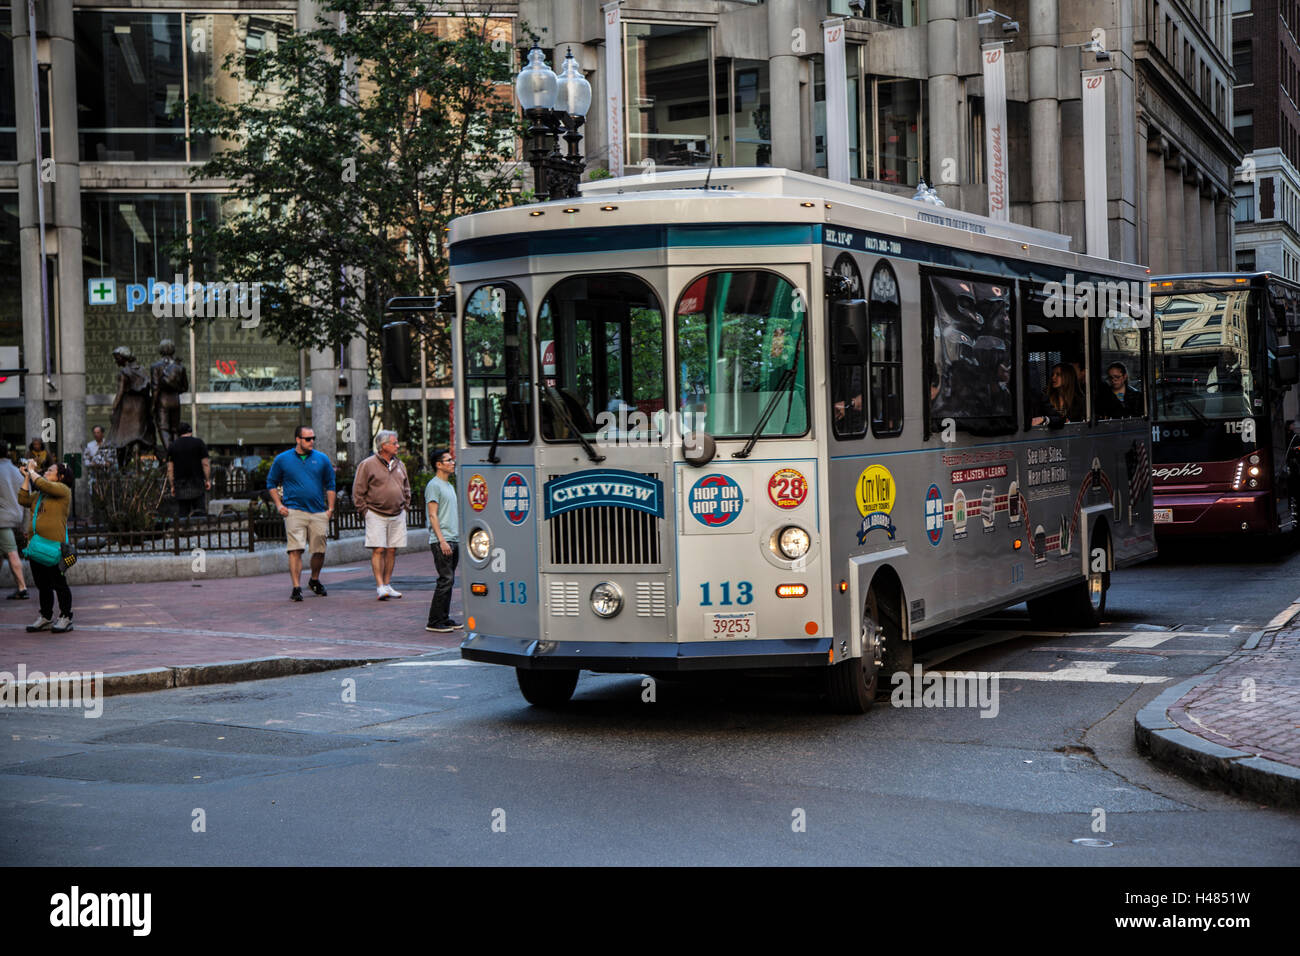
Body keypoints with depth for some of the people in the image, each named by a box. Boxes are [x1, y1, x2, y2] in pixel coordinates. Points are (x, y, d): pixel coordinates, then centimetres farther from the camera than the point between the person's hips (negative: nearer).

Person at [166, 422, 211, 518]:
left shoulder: (172, 446, 6)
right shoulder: (198, 443, -1)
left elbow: (170, 469, 3)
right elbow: (205, 464, -5)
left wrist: (172, 485, 7)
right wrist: (208, 480, 2)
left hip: (180, 486, 2)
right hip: (197, 484, -2)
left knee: (182, 514, 4)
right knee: (198, 508, 1)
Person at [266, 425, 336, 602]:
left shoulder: (322, 459, 9)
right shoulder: (282, 459, 4)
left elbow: (330, 485, 15)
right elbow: (271, 483, 13)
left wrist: (330, 508, 8)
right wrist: (279, 505, 1)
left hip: (318, 513, 2)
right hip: (294, 512, -2)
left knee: (319, 551, 7)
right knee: (295, 550, -12)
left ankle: (315, 580, 31)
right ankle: (296, 587, -11)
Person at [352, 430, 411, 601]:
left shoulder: (399, 465, 13)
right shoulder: (368, 465, -5)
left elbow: (406, 489, 24)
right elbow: (358, 492, -3)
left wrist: (405, 507, 15)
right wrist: (365, 511, -5)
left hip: (397, 516, 5)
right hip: (376, 515, -5)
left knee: (392, 551, 6)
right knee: (378, 550, -9)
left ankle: (387, 585, 14)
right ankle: (380, 587, -9)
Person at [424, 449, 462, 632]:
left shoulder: (449, 486, 20)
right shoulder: (434, 485, -8)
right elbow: (433, 515, -14)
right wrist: (442, 540, -20)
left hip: (453, 541, 9)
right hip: (441, 541, -9)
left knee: (449, 580, 9)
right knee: (446, 579, -12)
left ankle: (444, 619, 14)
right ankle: (434, 622, -9)